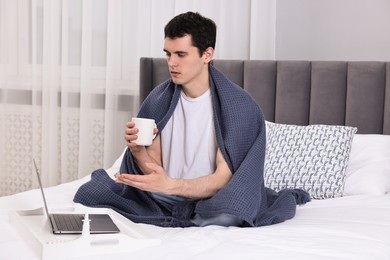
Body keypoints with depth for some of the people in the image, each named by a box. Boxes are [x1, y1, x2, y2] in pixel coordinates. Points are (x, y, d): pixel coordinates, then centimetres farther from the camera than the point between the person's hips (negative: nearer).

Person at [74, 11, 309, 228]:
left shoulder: (239, 106, -15)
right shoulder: (159, 99, 0)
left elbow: (224, 179, -19)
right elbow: (154, 168, 2)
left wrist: (170, 185, -35)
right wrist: (138, 151, -21)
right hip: (166, 197, 3)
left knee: (225, 215, -38)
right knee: (91, 192, -16)